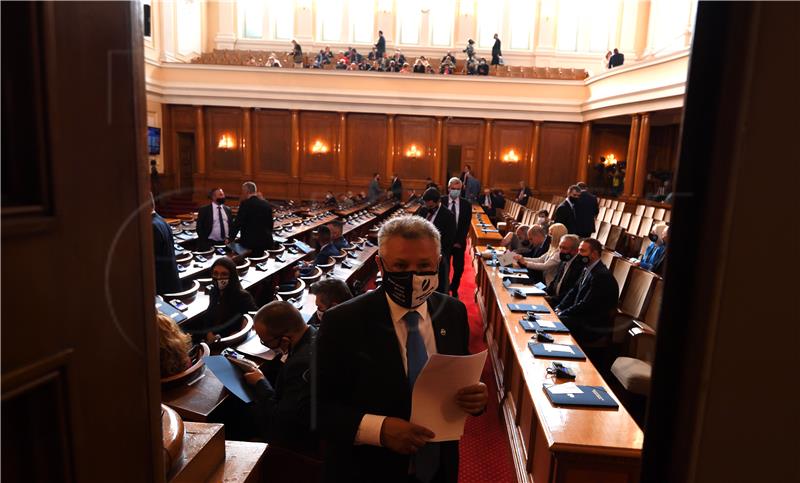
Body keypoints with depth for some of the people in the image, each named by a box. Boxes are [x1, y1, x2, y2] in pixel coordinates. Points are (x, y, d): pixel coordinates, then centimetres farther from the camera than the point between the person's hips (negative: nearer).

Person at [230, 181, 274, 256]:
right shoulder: (266, 204, 9)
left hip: (251, 242, -6)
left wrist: (231, 238, 3)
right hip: (266, 242, 6)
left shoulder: (245, 204, -9)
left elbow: (237, 223, -8)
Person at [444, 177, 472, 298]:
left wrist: (459, 242, -9)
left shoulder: (466, 205, -2)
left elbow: (466, 226, -3)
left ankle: (454, 289, 32)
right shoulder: (441, 202, -6)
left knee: (459, 268, 9)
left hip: (459, 242, 1)